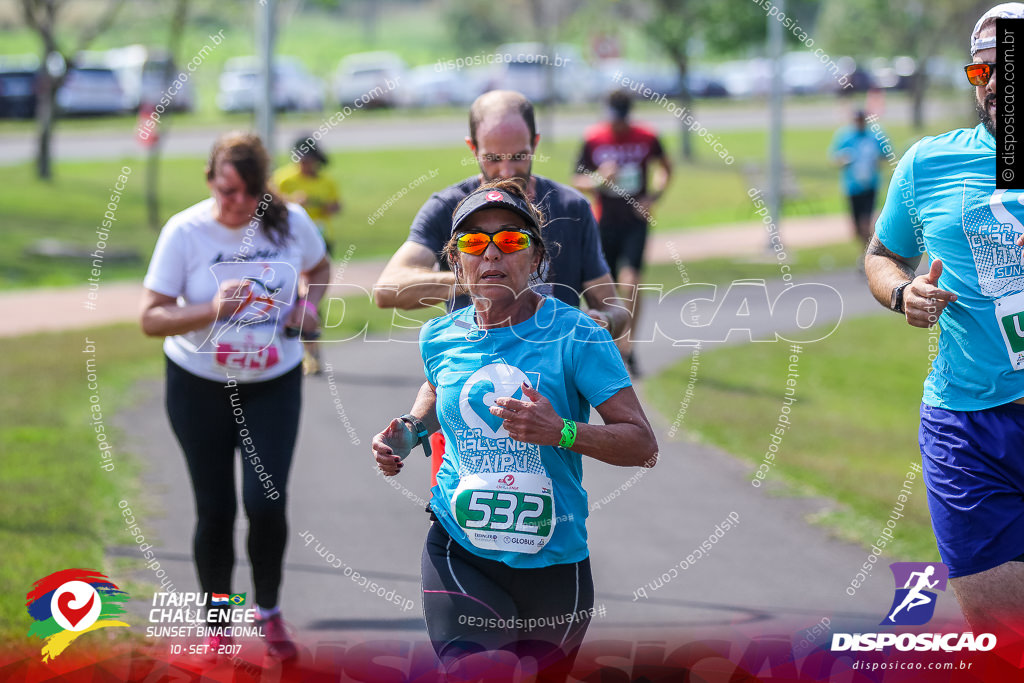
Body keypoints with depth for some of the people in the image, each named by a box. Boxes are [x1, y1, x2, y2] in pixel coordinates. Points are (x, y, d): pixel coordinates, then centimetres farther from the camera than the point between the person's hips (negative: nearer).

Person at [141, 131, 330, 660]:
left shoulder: (290, 223, -8)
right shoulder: (184, 232, -15)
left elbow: (319, 267, 15)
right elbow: (151, 319, -16)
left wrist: (309, 303, -7)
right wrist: (213, 309, -32)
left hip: (274, 384, 1)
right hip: (199, 386, -1)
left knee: (266, 501, -9)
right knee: (215, 511, 4)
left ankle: (268, 611, 16)